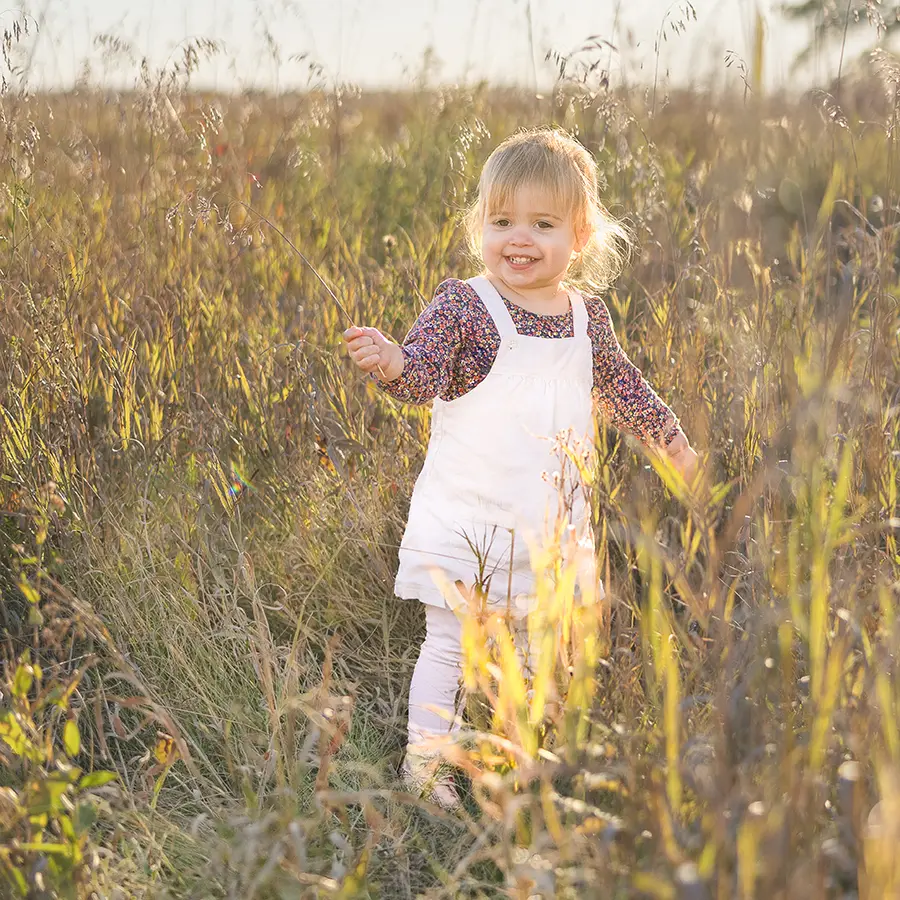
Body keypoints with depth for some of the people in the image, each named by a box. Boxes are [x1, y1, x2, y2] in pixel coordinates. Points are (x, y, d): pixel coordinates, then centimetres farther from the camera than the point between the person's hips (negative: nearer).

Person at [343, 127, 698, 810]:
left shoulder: (587, 316, 6)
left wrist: (671, 438, 26)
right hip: (467, 517, -5)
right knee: (450, 643, 0)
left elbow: (620, 384, 22)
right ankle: (423, 759, 15)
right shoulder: (462, 306, -11)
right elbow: (425, 374, -23)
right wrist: (391, 363, -45)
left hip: (551, 520, 5)